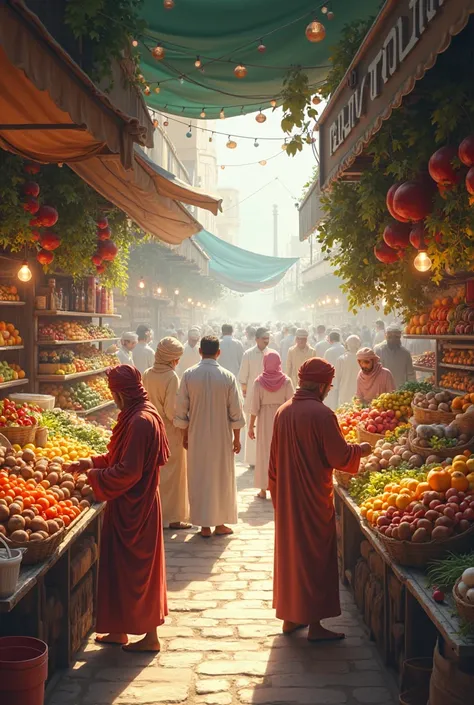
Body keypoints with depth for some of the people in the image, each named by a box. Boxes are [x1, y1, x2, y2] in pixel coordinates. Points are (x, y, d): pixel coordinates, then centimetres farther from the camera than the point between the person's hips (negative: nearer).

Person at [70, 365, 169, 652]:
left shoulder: (140, 421, -23)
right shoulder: (140, 415, 7)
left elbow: (128, 471, -25)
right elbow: (122, 457, 16)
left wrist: (95, 475, -11)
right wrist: (92, 462, 10)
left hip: (133, 507, -10)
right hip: (134, 504, 10)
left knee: (137, 568, 2)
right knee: (128, 566, 17)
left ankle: (150, 636, 15)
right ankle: (120, 630, 29)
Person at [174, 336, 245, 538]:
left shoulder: (189, 375, -7)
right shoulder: (228, 377, -9)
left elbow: (181, 410, -3)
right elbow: (236, 411, -6)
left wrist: (185, 435, 9)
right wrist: (237, 438, 5)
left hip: (197, 437, 1)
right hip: (221, 437, -1)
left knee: (199, 478, 10)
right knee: (221, 478, 11)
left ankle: (204, 525, 13)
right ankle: (220, 523, 18)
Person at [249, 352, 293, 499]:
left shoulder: (259, 381, -8)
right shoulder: (286, 381, -7)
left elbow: (255, 406, -7)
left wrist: (251, 426, 1)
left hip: (265, 420, 0)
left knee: (264, 452, 10)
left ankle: (264, 489, 15)